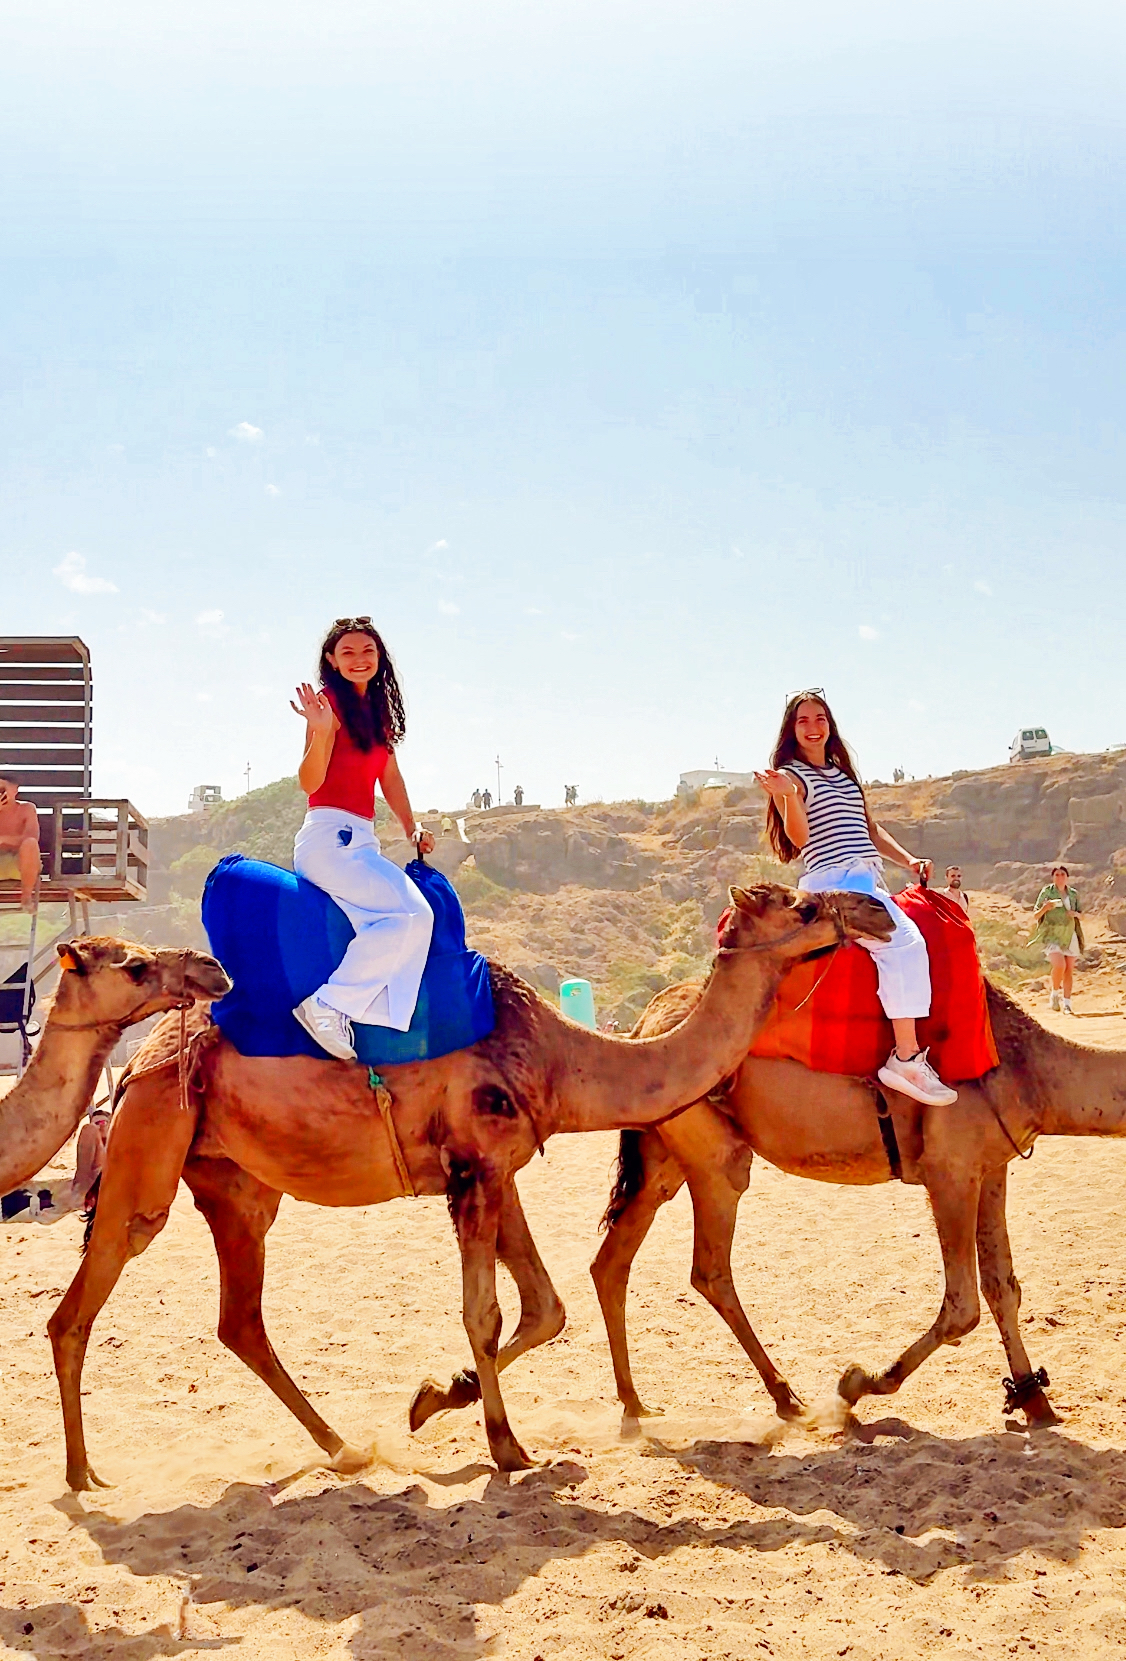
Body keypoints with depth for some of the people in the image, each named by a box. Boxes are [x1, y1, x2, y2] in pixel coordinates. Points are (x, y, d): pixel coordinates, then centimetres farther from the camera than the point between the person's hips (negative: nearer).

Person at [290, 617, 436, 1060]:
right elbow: (309, 782, -14)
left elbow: (391, 779, 24)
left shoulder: (377, 711, 19)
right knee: (412, 913, -23)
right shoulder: (332, 703, -5)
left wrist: (411, 829, 18)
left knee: (415, 918, -14)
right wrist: (320, 733, -30)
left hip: (361, 841, 8)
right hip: (328, 837, -8)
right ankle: (328, 1004, -20)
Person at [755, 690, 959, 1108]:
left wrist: (907, 859, 14)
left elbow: (870, 829, 27)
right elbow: (799, 837, -11)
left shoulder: (843, 773, 24)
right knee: (904, 941, -27)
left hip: (867, 880, 9)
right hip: (831, 881, -9)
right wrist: (788, 795, -27)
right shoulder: (791, 775, 1)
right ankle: (906, 1059, -30)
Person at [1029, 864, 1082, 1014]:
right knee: (1059, 965, -23)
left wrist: (1075, 914, -4)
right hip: (1052, 936, -4)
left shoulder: (1073, 894, 9)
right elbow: (1035, 916, 0)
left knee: (1069, 971, 2)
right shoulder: (1046, 892, -2)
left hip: (1070, 935, 4)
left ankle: (1066, 1004, 10)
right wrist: (1044, 908, -21)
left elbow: (1079, 914, 19)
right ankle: (1054, 994, -1)